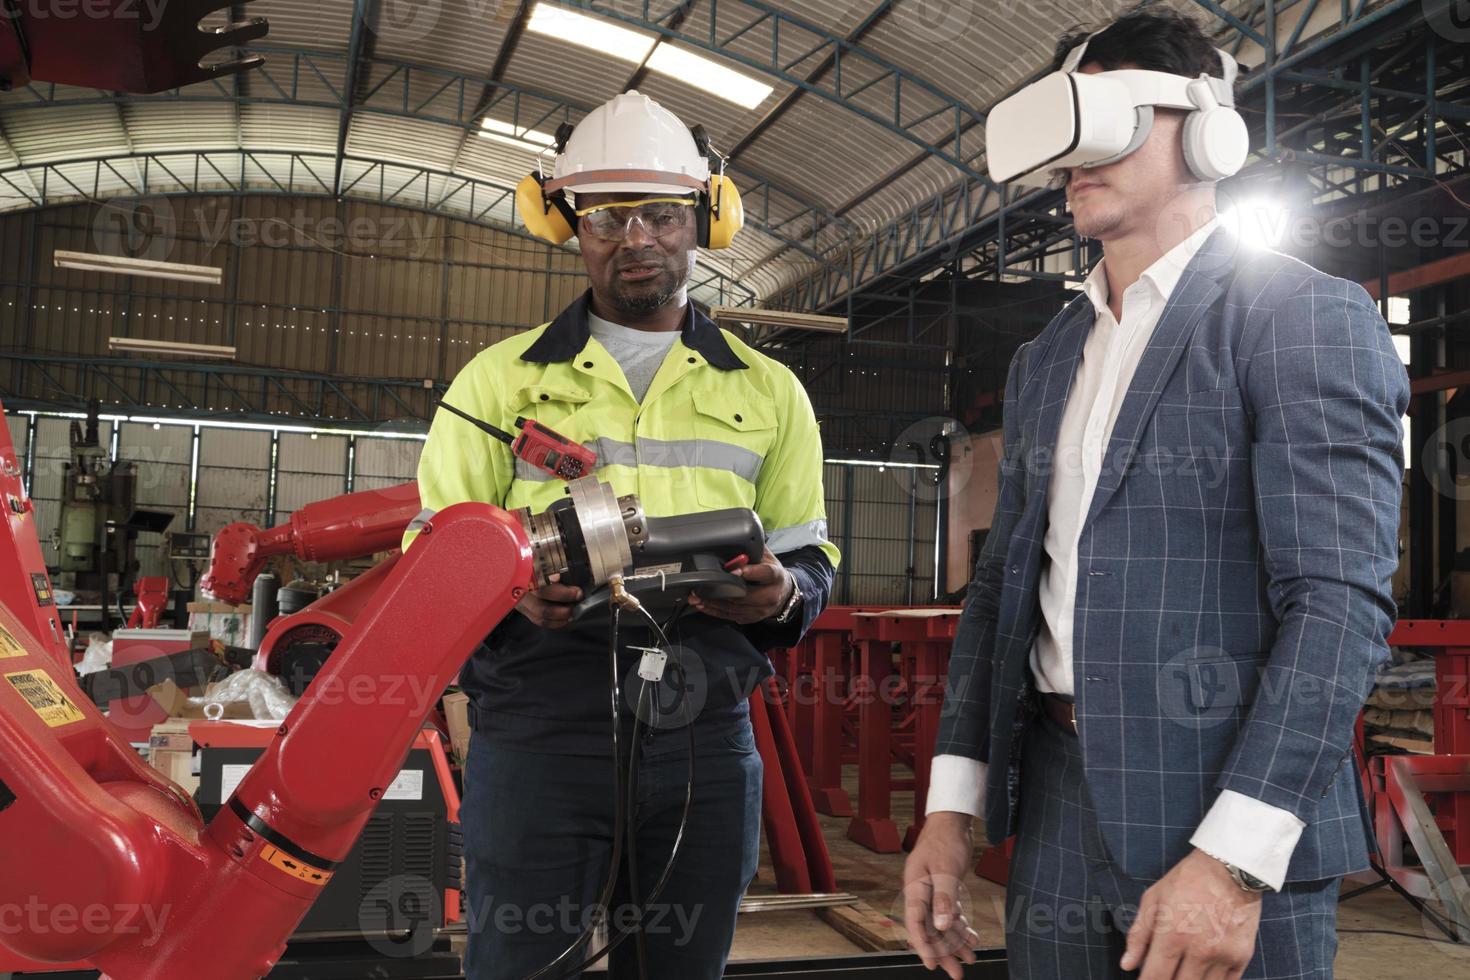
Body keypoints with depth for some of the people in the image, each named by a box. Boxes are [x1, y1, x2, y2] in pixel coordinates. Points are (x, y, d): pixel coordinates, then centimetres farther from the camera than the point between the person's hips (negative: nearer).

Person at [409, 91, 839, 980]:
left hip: (706, 731, 2)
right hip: (541, 721, -1)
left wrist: (782, 592, -9)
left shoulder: (768, 392, 13)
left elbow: (811, 554, 16)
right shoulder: (501, 379, 9)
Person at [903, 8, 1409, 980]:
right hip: (1054, 808, 6)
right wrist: (953, 804, 6)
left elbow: (1343, 597, -15)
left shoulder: (1304, 314, -6)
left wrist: (1234, 859, -22)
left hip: (1231, 814, -6)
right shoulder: (1043, 360, 14)